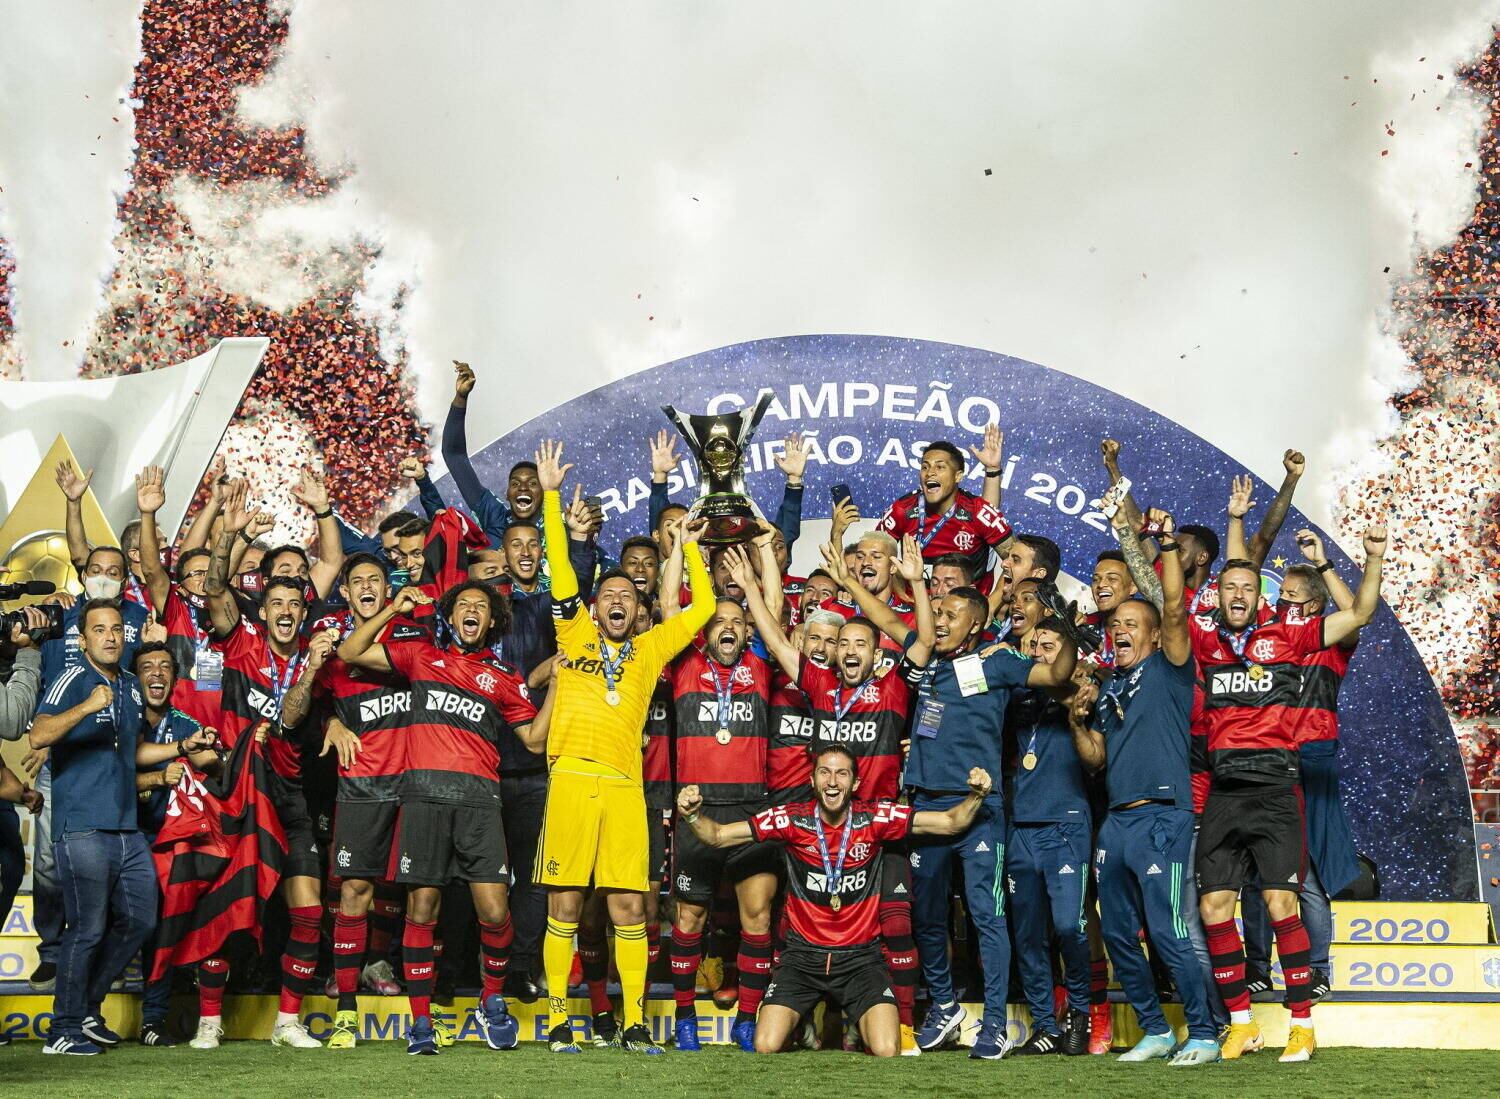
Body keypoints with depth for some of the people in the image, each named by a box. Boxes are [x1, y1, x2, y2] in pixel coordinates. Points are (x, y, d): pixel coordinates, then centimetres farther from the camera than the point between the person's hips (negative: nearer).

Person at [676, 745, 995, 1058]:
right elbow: (717, 835, -3)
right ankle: (808, 1021, 20)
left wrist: (976, 796, -24)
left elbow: (951, 822, -5)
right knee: (765, 1047, -15)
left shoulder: (875, 818, -6)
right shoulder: (791, 819, -6)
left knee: (887, 1051, -19)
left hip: (860, 957, 0)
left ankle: (857, 1025, 17)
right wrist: (692, 815, -24)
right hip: (803, 954, 1)